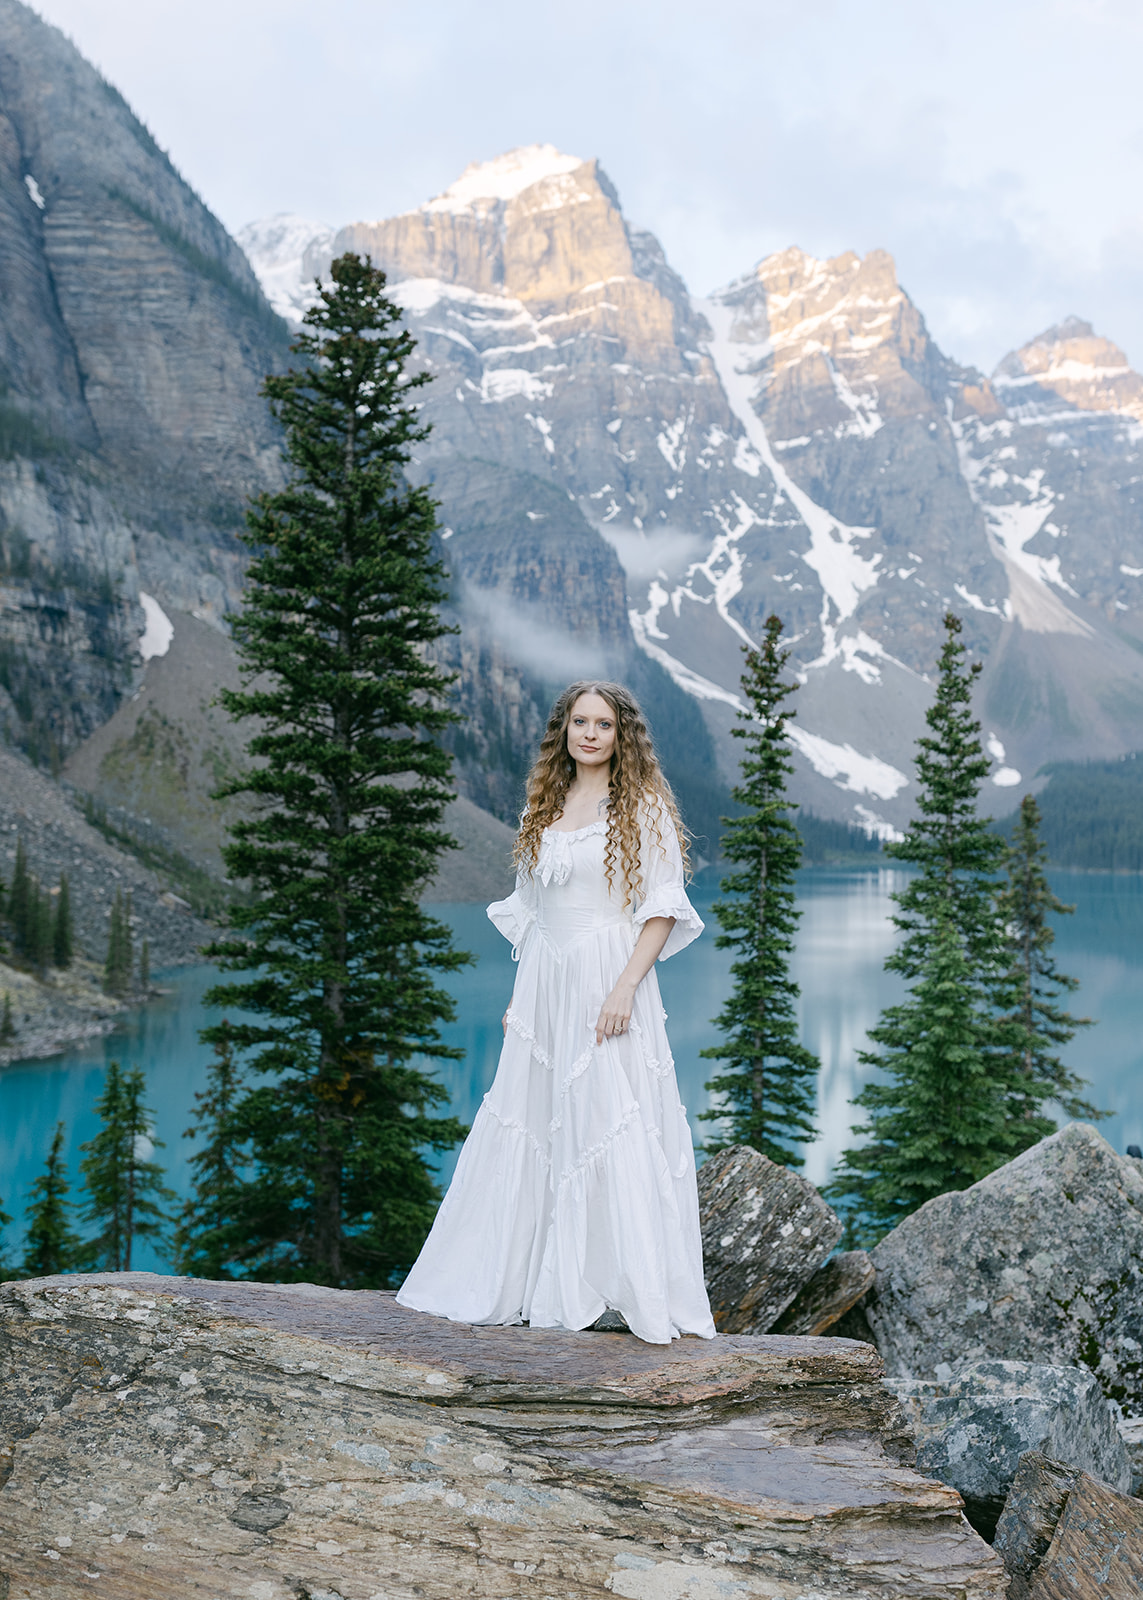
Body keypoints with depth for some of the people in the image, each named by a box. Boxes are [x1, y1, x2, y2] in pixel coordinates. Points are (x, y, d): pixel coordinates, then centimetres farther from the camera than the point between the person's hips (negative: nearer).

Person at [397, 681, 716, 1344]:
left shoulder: (644, 806, -2)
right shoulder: (545, 806, 15)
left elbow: (664, 910, -7)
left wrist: (626, 986, -18)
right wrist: (518, 995, 13)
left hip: (610, 982, -5)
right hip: (543, 987, 6)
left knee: (615, 1126, -6)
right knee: (529, 1128, 8)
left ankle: (645, 1296, 5)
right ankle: (510, 1285, 19)